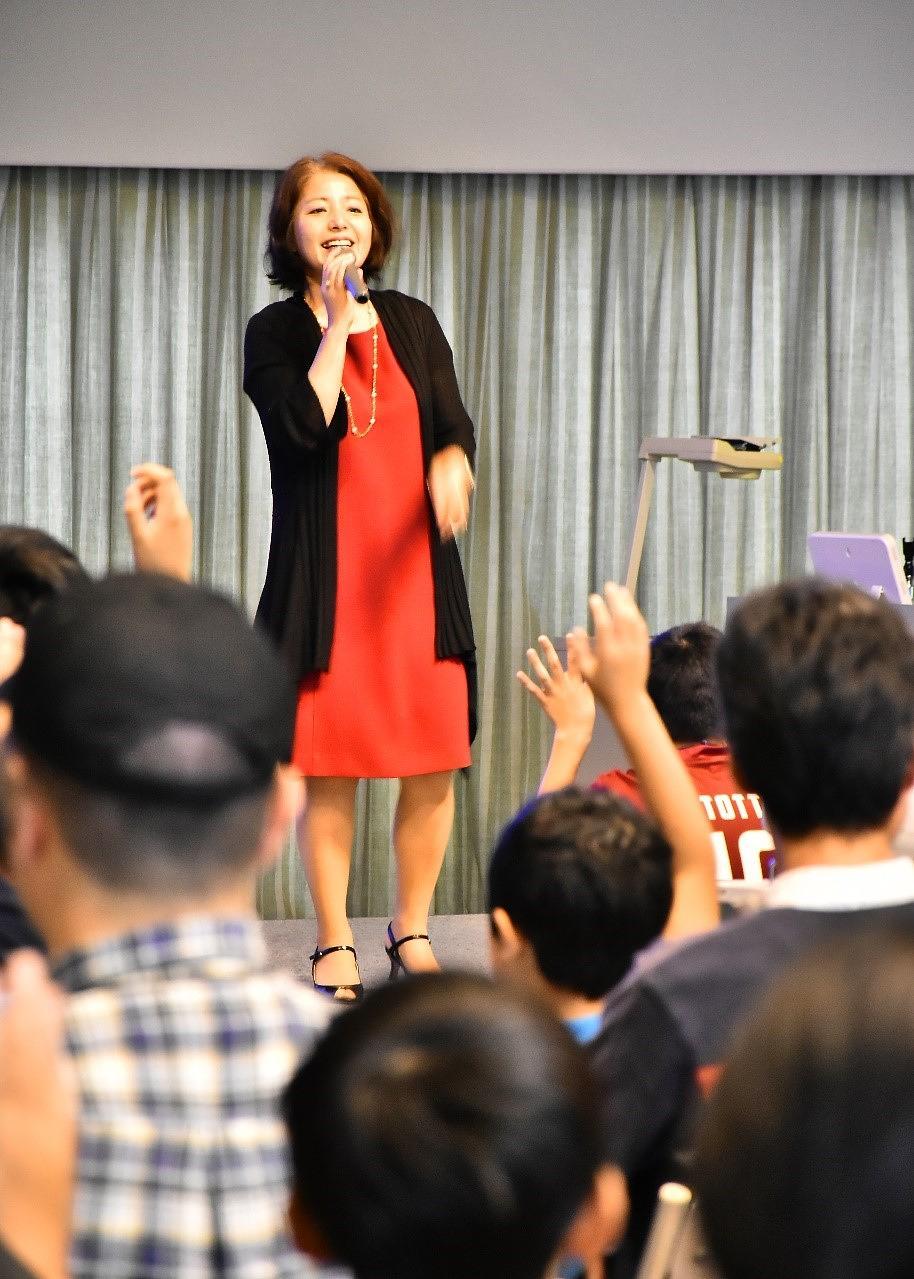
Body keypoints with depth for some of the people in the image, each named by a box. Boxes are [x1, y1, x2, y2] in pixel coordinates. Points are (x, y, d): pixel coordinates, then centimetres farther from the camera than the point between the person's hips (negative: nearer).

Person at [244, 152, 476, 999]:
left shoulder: (413, 324, 11)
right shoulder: (274, 333, 1)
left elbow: (455, 426, 2)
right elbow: (308, 427, -15)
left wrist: (451, 462, -21)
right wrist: (338, 322, -11)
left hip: (416, 572, 3)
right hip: (323, 578, -3)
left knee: (434, 763, 1)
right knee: (328, 766, -2)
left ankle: (411, 930, 16)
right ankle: (333, 944, 11)